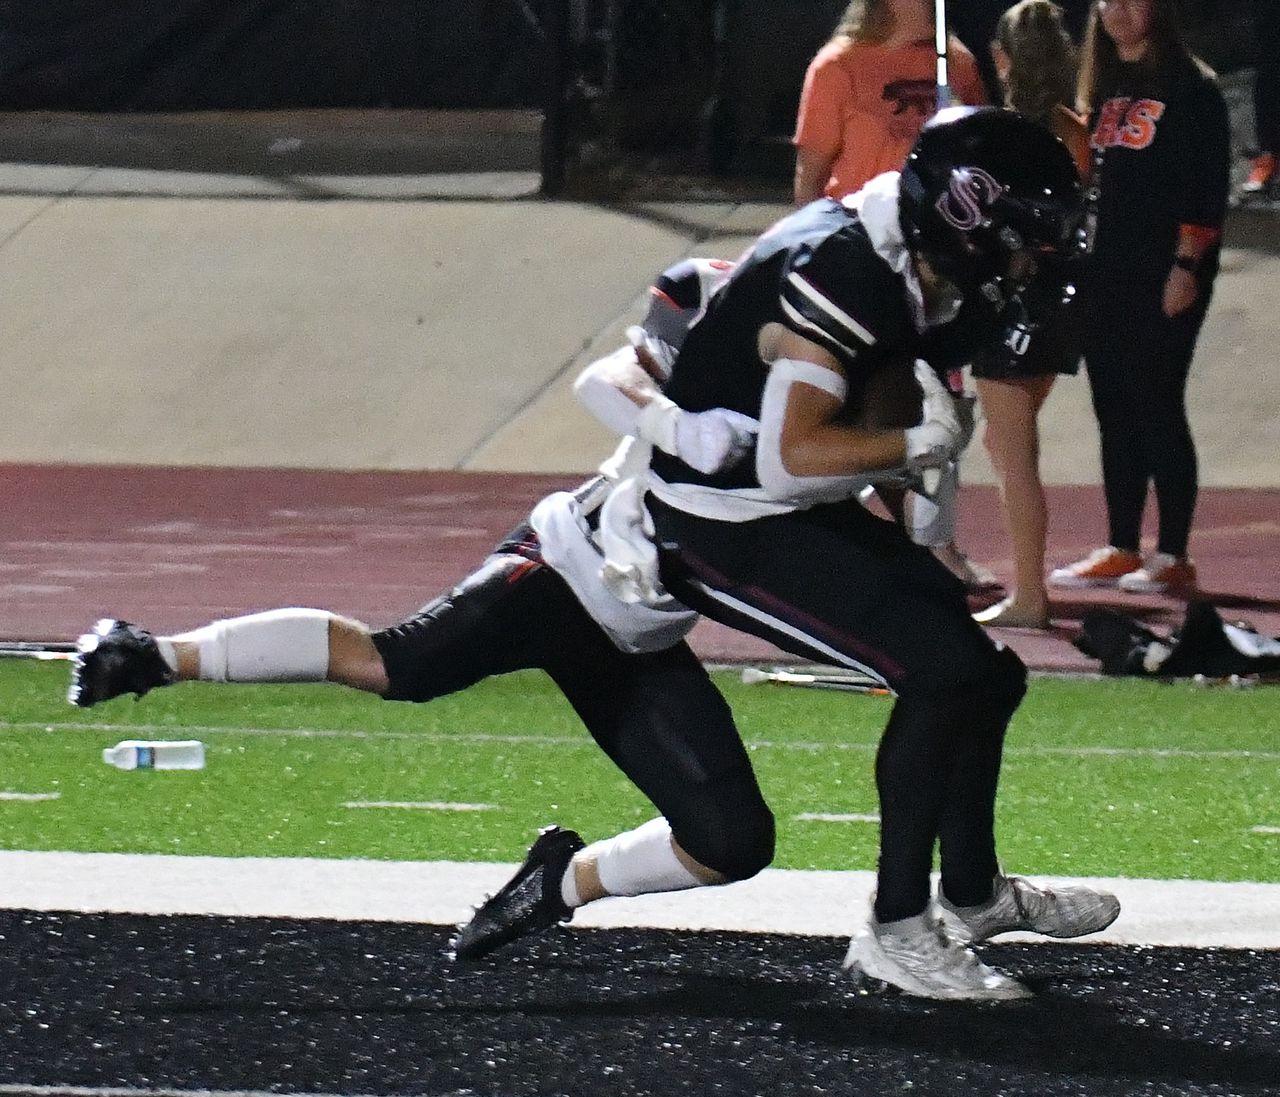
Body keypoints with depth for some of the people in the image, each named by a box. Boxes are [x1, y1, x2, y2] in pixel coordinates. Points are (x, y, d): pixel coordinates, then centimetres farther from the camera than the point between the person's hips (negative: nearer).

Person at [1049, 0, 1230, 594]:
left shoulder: (1189, 88, -6)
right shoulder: (1102, 88, 16)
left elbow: (1207, 187, -11)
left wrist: (1186, 267, -17)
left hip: (1163, 278, -7)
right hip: (1103, 276, 7)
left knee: (1157, 409, -7)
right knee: (1115, 414, 9)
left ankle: (1172, 557, -4)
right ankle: (1120, 551, 14)